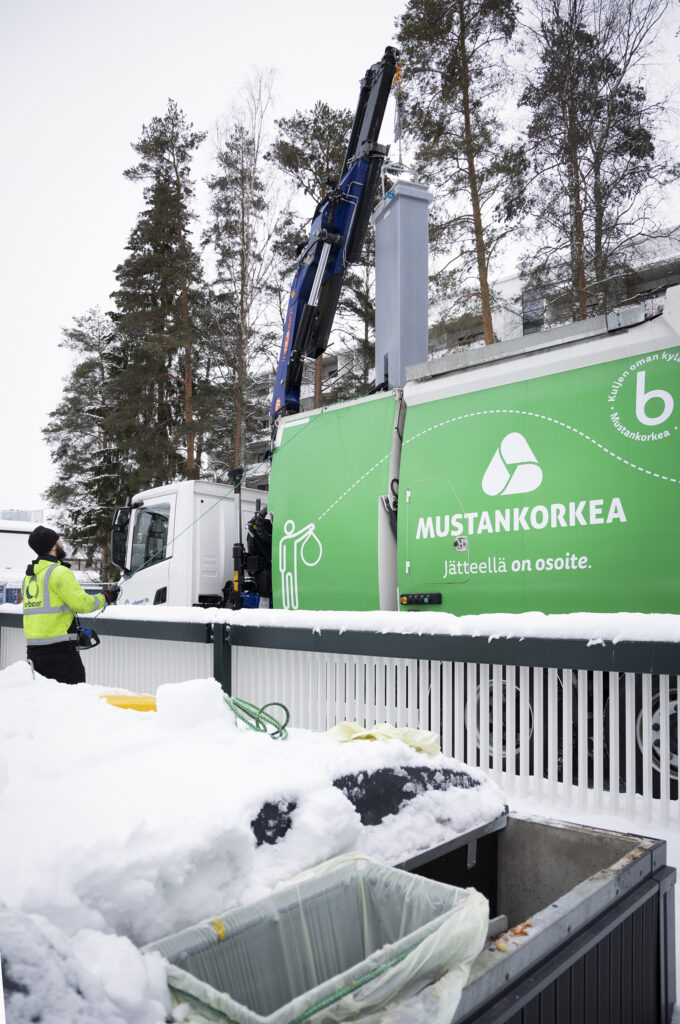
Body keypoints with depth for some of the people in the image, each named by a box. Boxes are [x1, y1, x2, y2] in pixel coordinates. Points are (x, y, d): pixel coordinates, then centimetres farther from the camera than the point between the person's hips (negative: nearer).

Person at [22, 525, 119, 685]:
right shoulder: (59, 572, -11)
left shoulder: (28, 577, 17)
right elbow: (82, 603, -18)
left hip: (32, 651, 8)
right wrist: (105, 597, -1)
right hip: (59, 652, -8)